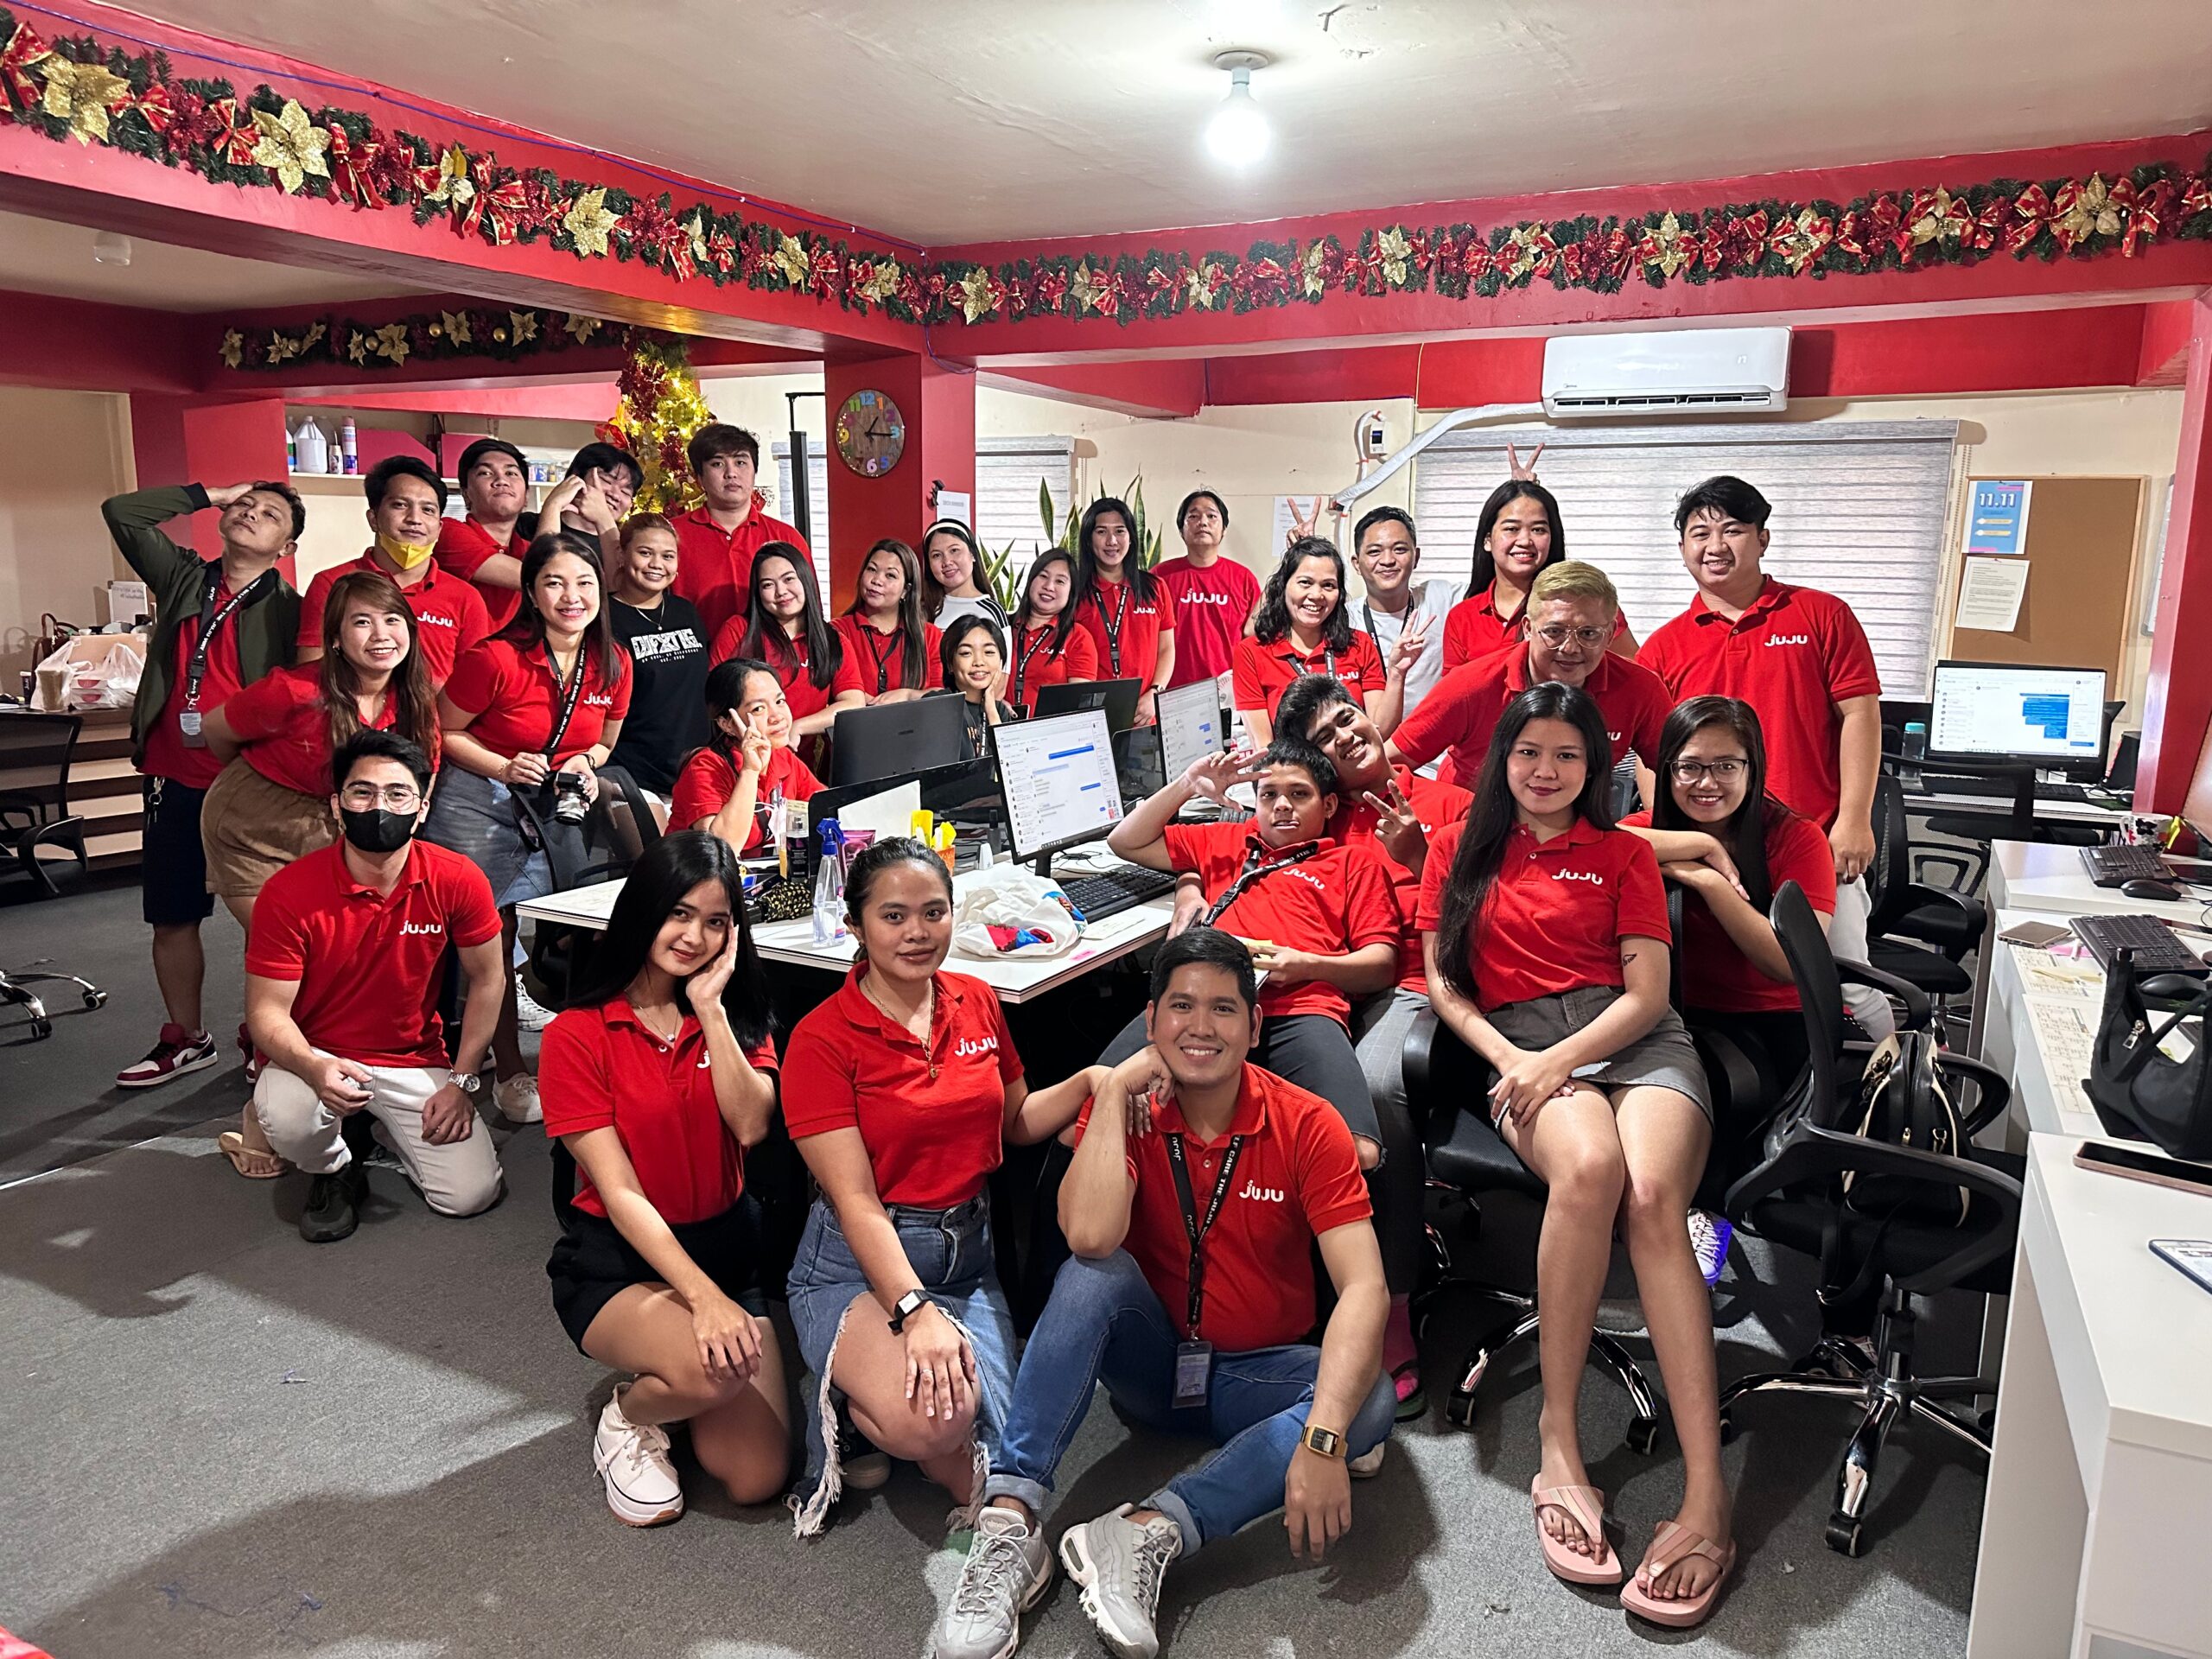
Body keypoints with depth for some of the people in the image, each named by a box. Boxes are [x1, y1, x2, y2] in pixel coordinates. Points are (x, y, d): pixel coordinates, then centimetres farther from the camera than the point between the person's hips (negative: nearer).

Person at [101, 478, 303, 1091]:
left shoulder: (289, 609, -4)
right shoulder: (184, 578, 10)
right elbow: (120, 511, 5)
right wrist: (208, 494, 5)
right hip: (175, 785, 5)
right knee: (172, 920, 13)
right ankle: (186, 1039, 28)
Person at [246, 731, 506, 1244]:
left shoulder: (458, 881, -13)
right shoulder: (288, 893, -17)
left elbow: (487, 979, -1)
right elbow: (267, 1010, -13)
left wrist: (463, 1083, -5)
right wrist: (315, 1068, -35)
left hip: (417, 1064, 2)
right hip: (319, 1057, -1)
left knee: (471, 1195, -11)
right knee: (285, 1118, -36)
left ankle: (388, 1126, 23)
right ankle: (335, 1171, 4)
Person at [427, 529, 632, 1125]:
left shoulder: (612, 664, -3)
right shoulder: (497, 658, -17)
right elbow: (444, 732, -5)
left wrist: (584, 767, -7)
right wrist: (504, 768, -18)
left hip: (556, 809, 4)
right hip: (478, 803, -4)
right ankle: (510, 1072, 12)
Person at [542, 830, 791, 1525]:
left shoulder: (737, 1014, 2)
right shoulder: (578, 1035, -12)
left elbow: (752, 1124, -16)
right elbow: (620, 1192, -17)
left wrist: (710, 1006, -19)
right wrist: (703, 1296, -27)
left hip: (725, 1245, 4)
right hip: (616, 1261, -4)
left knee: (758, 1479, -8)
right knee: (714, 1369, -34)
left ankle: (667, 1379, 21)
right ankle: (628, 1416, 1)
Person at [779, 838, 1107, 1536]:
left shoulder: (978, 1004, 4)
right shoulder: (822, 1040, -12)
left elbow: (1015, 1122, 18)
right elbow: (856, 1200, -18)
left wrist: (1091, 1081, -1)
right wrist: (916, 1312, -30)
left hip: (966, 1260, 5)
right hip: (857, 1268, -5)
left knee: (987, 1458, -13)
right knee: (932, 1419, -32)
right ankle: (847, 1399, 2)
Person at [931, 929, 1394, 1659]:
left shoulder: (1307, 1126, -13)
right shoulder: (1124, 1110, -10)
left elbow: (1363, 1287, -24)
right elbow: (1091, 1237, -30)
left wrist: (1322, 1436, -38)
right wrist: (1114, 1090, -24)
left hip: (1256, 1377, 0)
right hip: (1151, 1360, 0)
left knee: (1369, 1405, -30)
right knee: (1094, 1272, -30)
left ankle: (1150, 1531, -33)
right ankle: (1010, 1521, -32)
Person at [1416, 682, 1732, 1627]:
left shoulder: (1624, 854, 18)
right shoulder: (1460, 849, 20)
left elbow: (1648, 991, 7)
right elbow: (1443, 985, 13)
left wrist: (1557, 1062, -10)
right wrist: (1508, 1061, -7)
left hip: (1633, 1040, 1)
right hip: (1519, 1046, 0)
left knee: (1652, 1194, -32)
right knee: (1589, 1167, -36)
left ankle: (1706, 1496, -35)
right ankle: (1558, 1435, -26)